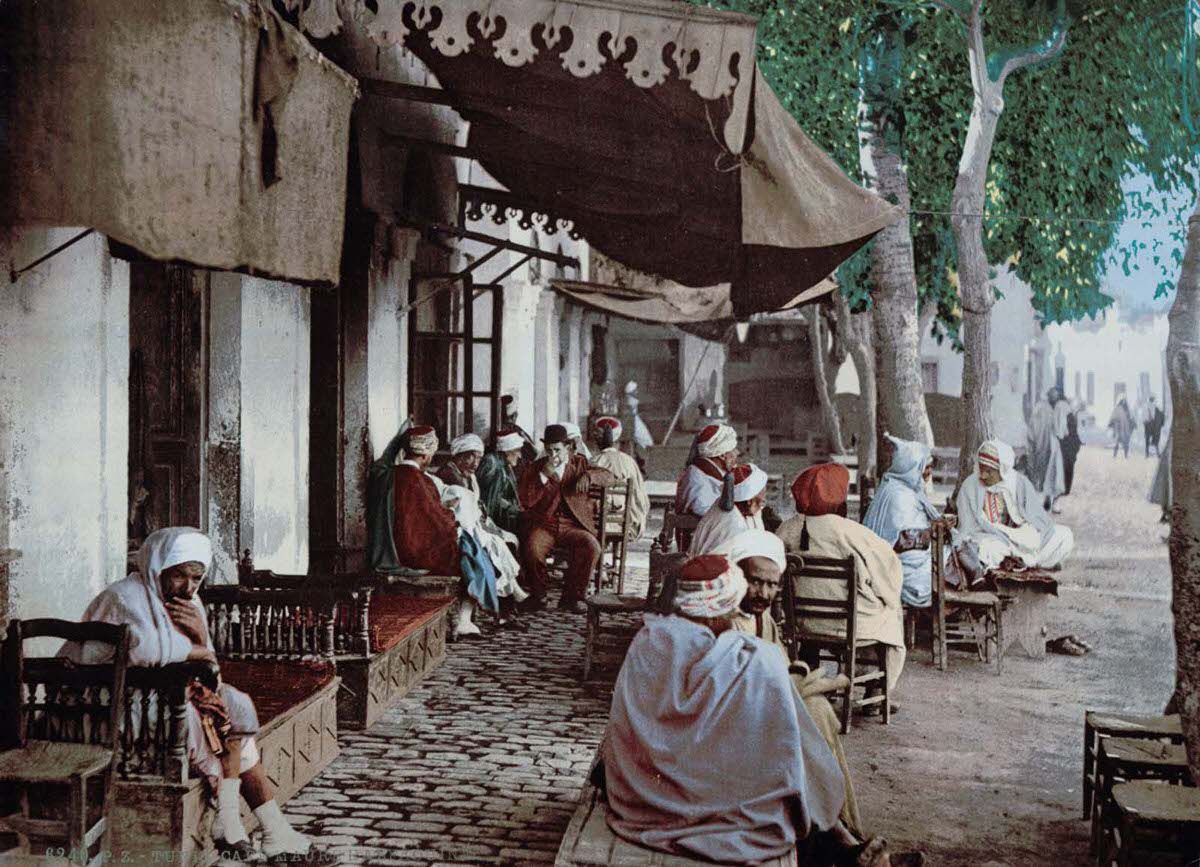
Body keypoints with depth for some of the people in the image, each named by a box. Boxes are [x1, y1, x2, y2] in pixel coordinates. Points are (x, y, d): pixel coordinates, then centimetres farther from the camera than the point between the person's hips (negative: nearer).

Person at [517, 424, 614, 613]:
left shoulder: (579, 463, 14)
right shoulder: (533, 468, 11)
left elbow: (608, 476, 4)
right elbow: (524, 501, 0)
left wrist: (589, 475, -16)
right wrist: (544, 476, -9)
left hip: (573, 526, 1)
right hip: (542, 525, -1)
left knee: (592, 548, -29)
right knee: (531, 550, -33)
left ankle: (572, 596, -10)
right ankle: (538, 595, -6)